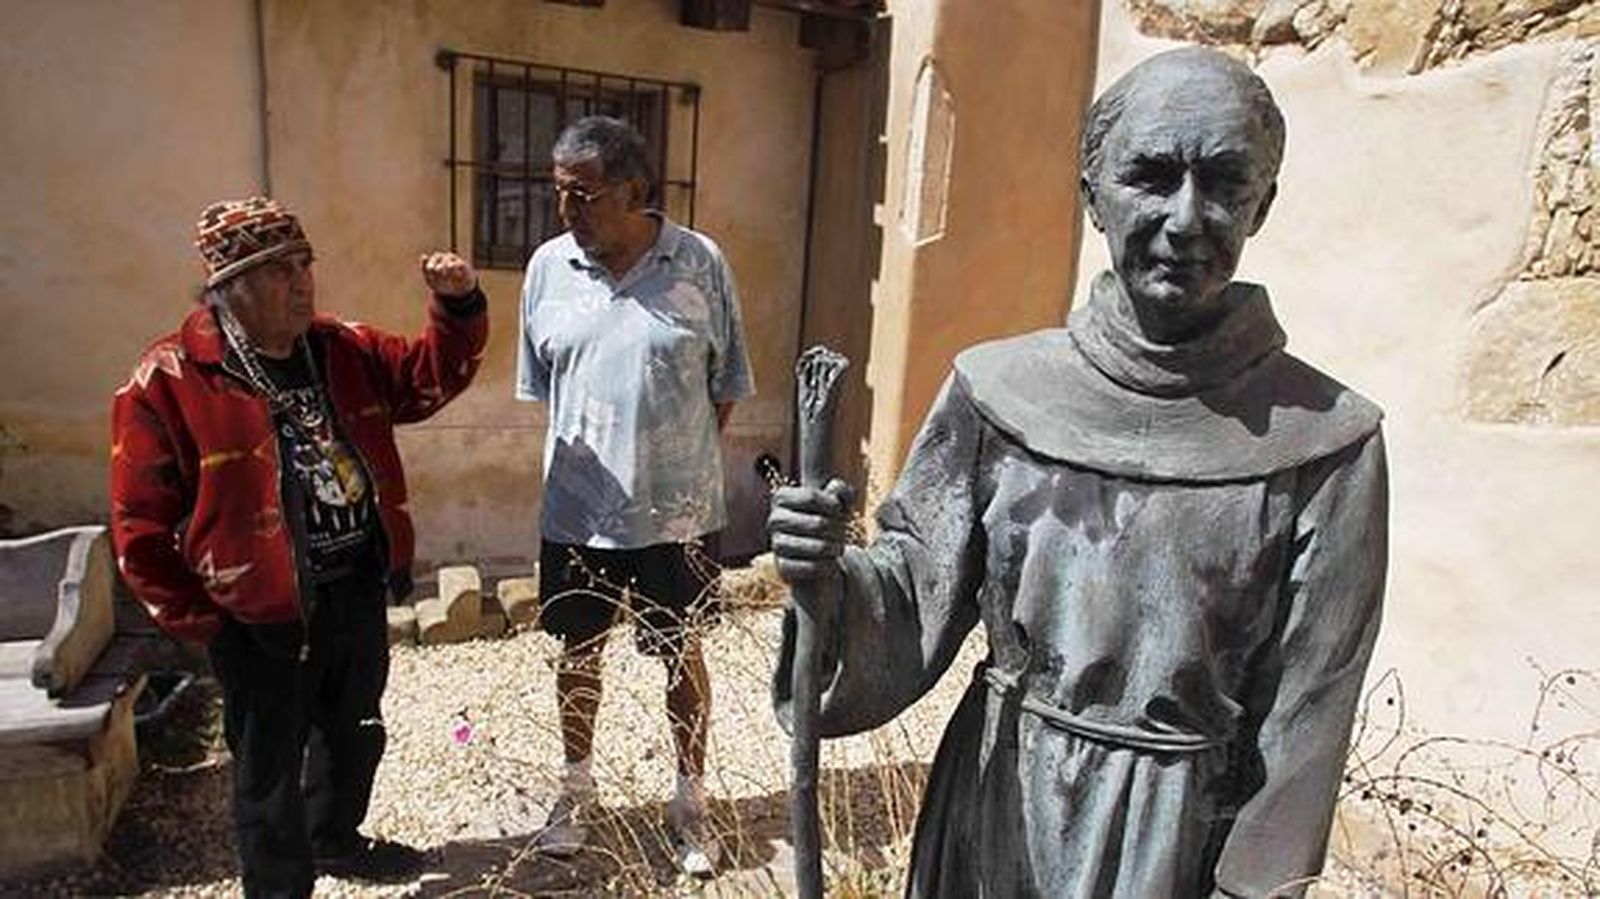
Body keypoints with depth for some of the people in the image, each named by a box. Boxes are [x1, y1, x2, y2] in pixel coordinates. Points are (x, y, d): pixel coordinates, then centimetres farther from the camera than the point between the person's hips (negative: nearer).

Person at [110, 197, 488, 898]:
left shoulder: (345, 351, 0)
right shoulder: (168, 382, -16)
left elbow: (432, 375, 6)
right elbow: (141, 525, -12)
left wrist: (458, 305, -13)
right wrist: (199, 622, -9)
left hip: (359, 593, 6)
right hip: (263, 619, -6)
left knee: (355, 735, 26)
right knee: (271, 771, 13)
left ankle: (336, 840, 53)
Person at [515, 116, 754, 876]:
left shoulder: (700, 263, -10)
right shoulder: (548, 266, -3)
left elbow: (726, 384, 0)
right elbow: (540, 385, 8)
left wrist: (683, 460, 1)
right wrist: (587, 457, 6)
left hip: (676, 510, -2)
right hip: (576, 510, 2)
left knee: (682, 657, 12)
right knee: (579, 652, 17)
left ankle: (690, 802, 34)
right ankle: (577, 790, 41)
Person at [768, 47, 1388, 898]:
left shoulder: (1323, 443, -14)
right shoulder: (996, 390, -11)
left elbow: (1302, 717, -8)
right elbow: (915, 597, -5)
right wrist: (832, 581, -24)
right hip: (991, 812, 2)